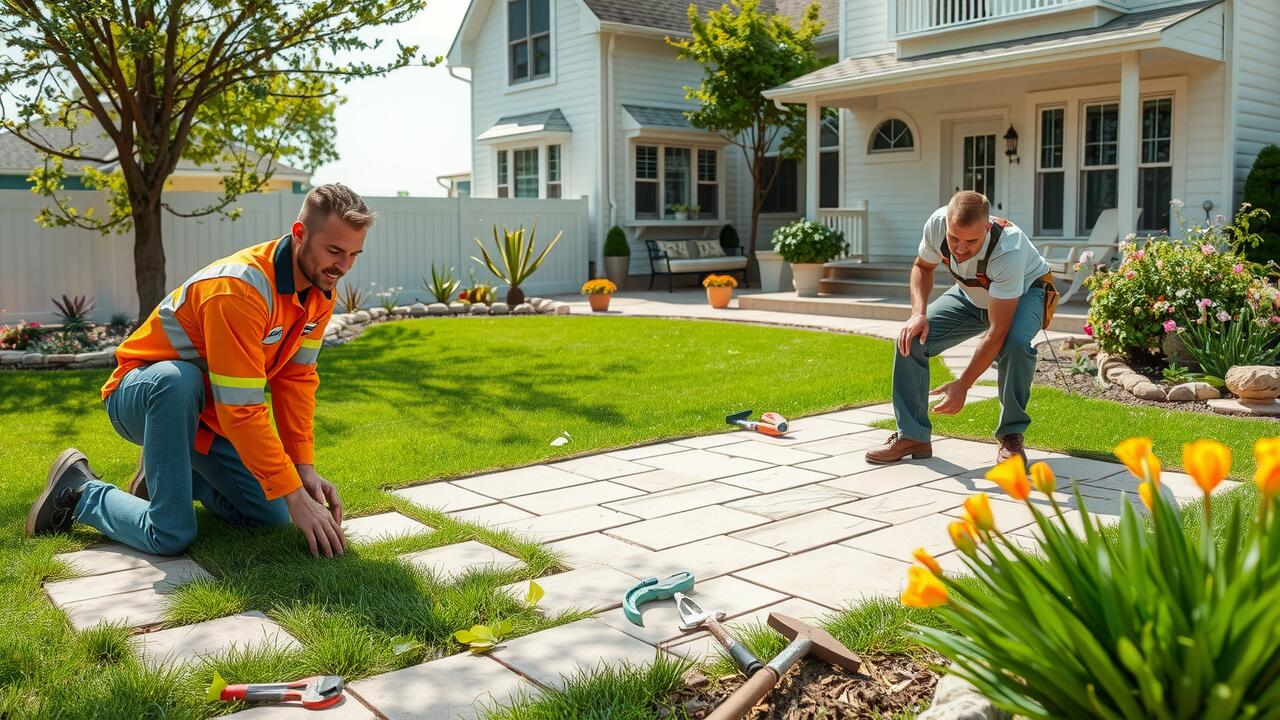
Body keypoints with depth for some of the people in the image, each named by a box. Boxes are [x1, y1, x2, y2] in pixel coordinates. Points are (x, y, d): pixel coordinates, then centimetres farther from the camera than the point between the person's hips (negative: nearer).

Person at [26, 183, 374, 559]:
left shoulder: (320, 290, -8)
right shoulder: (239, 288, -34)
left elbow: (296, 378, -3)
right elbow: (242, 409, -35)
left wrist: (304, 468, -11)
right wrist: (295, 495, -33)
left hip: (205, 408, 8)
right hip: (139, 393, -7)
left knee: (270, 516, 0)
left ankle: (170, 464, 21)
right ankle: (81, 490, -6)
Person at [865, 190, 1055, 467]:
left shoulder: (1009, 251, -41)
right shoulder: (936, 224, -28)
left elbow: (996, 333, -38)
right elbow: (922, 267, -3)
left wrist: (962, 385, -37)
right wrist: (918, 314, -20)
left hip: (1025, 291, -5)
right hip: (971, 294, 5)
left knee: (1015, 343, -37)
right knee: (911, 338, -15)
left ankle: (1011, 436, -16)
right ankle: (912, 436, -4)